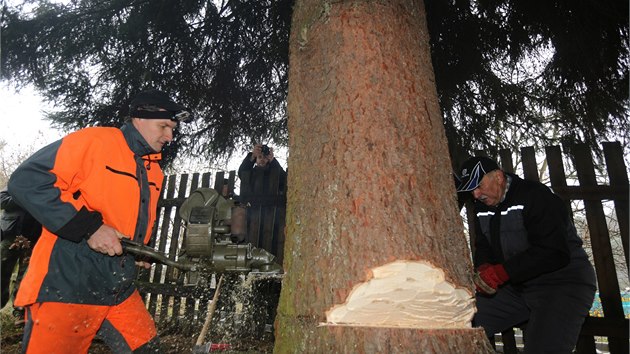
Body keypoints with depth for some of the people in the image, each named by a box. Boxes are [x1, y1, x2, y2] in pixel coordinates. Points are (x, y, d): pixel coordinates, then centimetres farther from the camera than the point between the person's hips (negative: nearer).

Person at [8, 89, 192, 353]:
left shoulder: (154, 171, 13)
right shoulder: (93, 141, -11)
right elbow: (25, 181, -18)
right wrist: (88, 227, -23)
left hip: (119, 290, 8)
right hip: (66, 286, -7)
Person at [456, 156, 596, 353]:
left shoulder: (535, 196, -17)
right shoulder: (483, 207, 8)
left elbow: (554, 253, -25)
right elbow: (483, 247, 12)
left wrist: (500, 272, -27)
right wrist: (483, 268, -11)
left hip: (562, 283, -7)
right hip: (516, 284, 7)